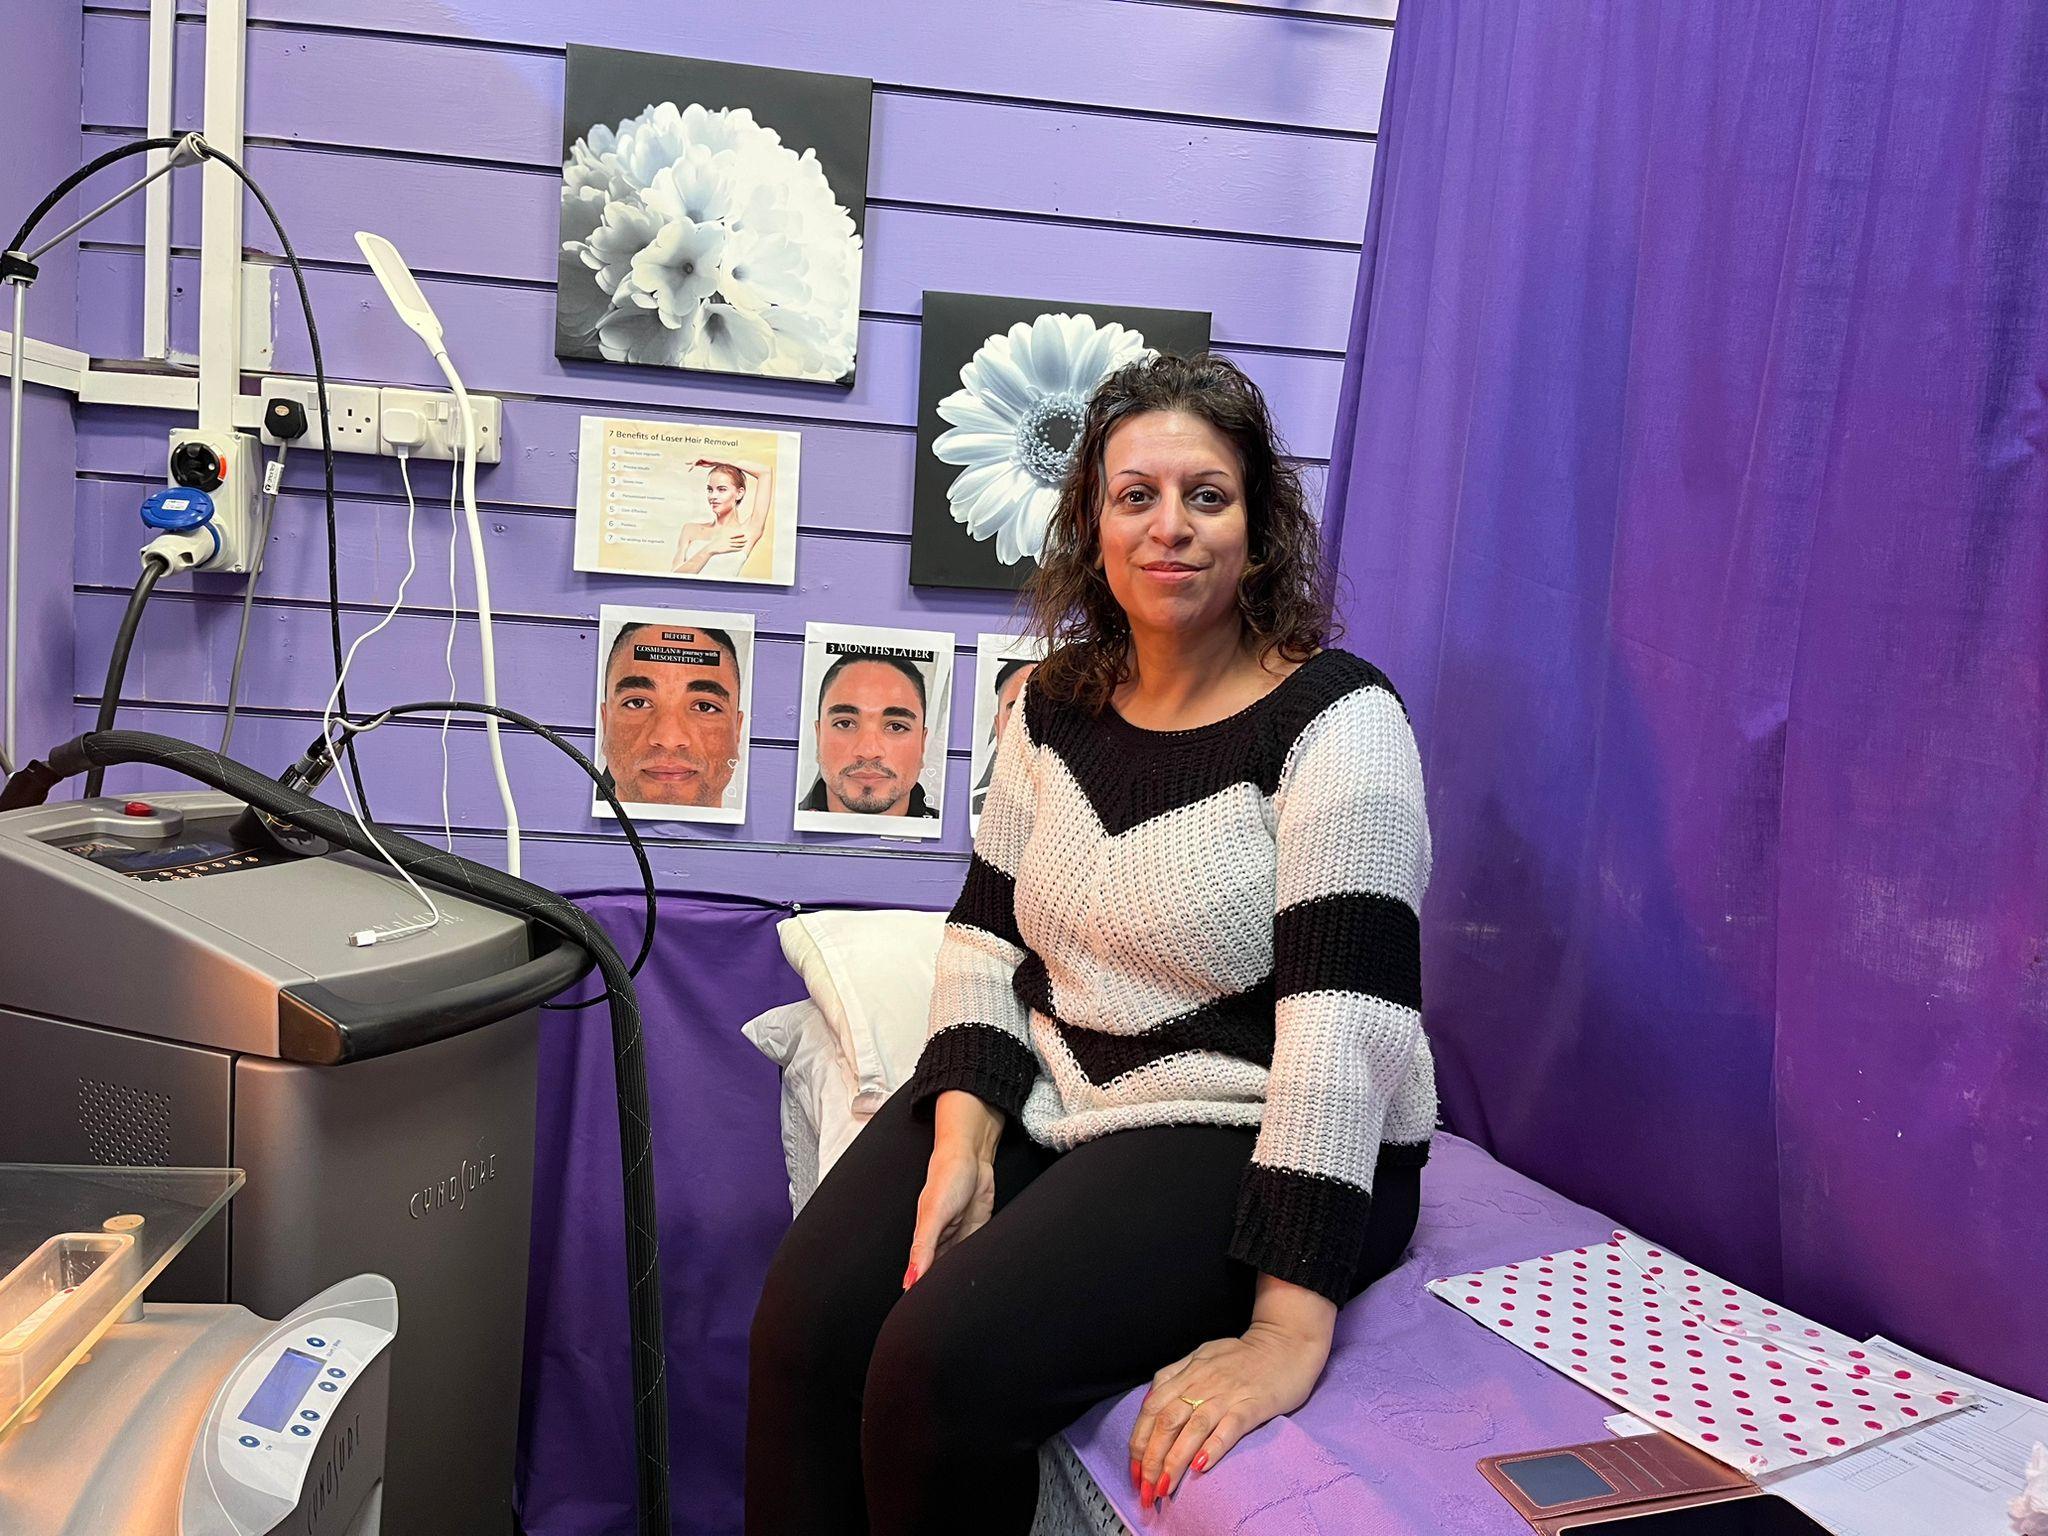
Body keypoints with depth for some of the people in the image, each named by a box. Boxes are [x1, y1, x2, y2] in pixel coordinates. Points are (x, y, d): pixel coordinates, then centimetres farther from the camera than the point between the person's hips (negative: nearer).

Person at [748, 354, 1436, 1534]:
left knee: (945, 1365, -23)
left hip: (1247, 1139, -5)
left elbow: (1341, 1020, -23)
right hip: (1047, 1094, 6)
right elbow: (988, 933, 7)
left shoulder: (1336, 720, -14)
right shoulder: (1057, 704, 6)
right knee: (806, 1328, -15)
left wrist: (1289, 1330, -28)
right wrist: (962, 1137, -10)